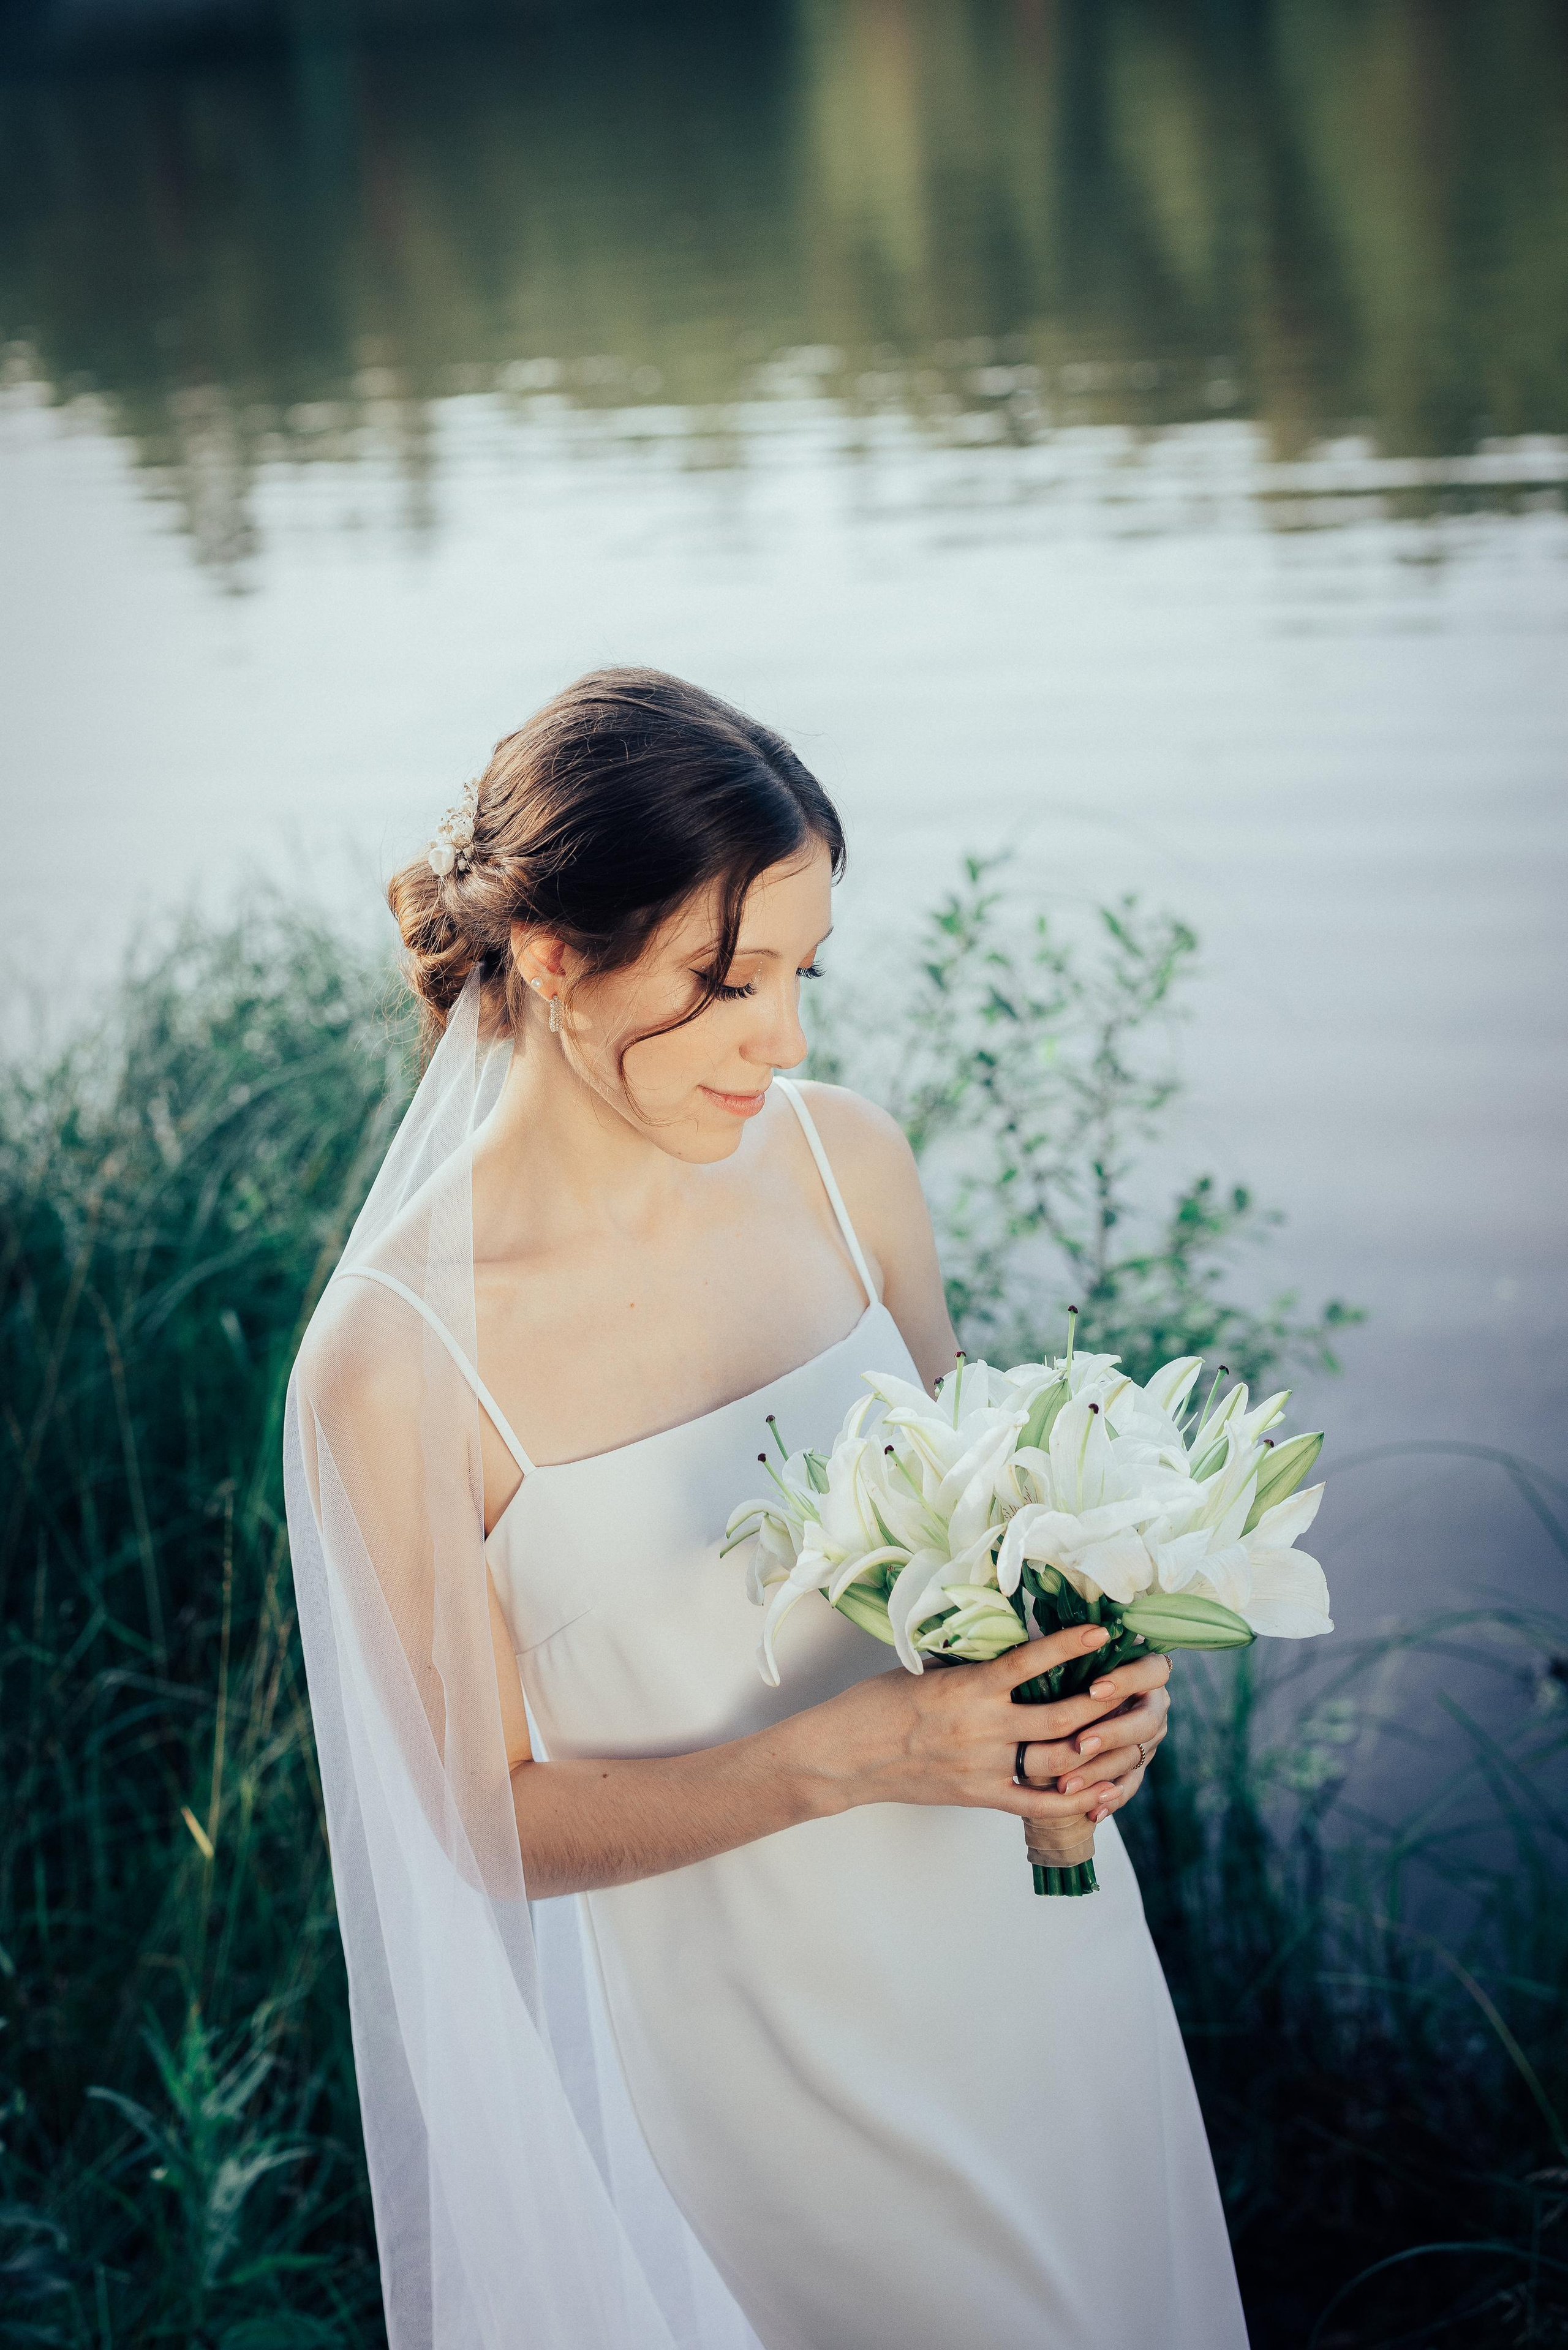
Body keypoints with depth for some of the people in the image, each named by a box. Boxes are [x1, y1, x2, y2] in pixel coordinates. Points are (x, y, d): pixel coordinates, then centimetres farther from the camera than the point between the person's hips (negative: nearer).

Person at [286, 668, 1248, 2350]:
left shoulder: (849, 1162, -9)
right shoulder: (396, 1359, -23)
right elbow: (498, 1823, -14)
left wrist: (1086, 1668, -14)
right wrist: (849, 1753, -27)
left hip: (1017, 1928, 5)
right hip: (752, 2040, -4)